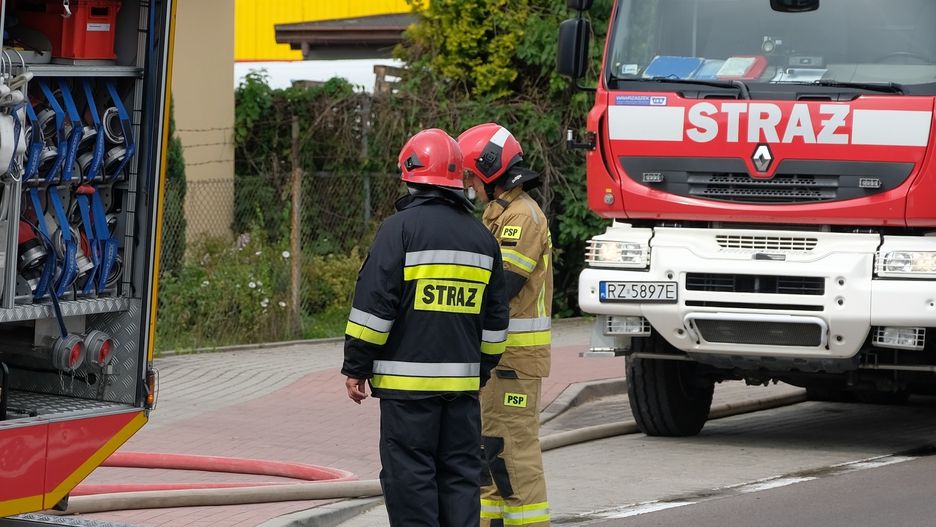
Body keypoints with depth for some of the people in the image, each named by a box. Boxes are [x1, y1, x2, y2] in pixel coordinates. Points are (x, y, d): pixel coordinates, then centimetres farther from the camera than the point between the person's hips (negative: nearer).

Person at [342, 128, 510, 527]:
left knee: (410, 474, -3)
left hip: (407, 378, -6)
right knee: (460, 472, 10)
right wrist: (483, 370, 27)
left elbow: (374, 304, -10)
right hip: (462, 380, 6)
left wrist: (356, 367, -4)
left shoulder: (400, 228, -8)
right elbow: (495, 318, 18)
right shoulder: (482, 237, 12)